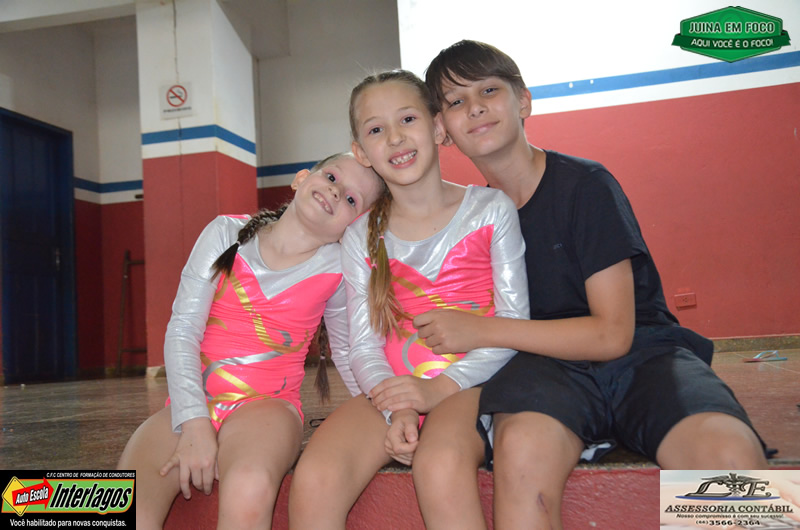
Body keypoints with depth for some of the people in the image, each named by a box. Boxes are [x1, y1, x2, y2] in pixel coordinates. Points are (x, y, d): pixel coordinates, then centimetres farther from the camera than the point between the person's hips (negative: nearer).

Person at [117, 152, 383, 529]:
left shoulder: (337, 269, 1)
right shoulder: (227, 233, 2)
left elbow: (347, 352, 14)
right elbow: (182, 330, -3)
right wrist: (194, 423, -14)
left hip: (267, 403, -1)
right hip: (190, 404, 1)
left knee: (248, 491, -35)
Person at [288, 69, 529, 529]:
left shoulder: (491, 209, 4)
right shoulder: (361, 237, 10)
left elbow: (514, 322, -1)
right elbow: (365, 345, 6)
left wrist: (442, 387, -14)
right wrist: (395, 409, -14)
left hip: (469, 384, -2)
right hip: (393, 389, 2)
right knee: (314, 483, -25)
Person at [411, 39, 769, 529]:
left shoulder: (585, 185, -7)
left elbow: (613, 334, -11)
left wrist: (481, 331, -14)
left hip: (642, 355, -1)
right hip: (548, 365, 2)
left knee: (730, 457, -34)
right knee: (523, 445, -36)